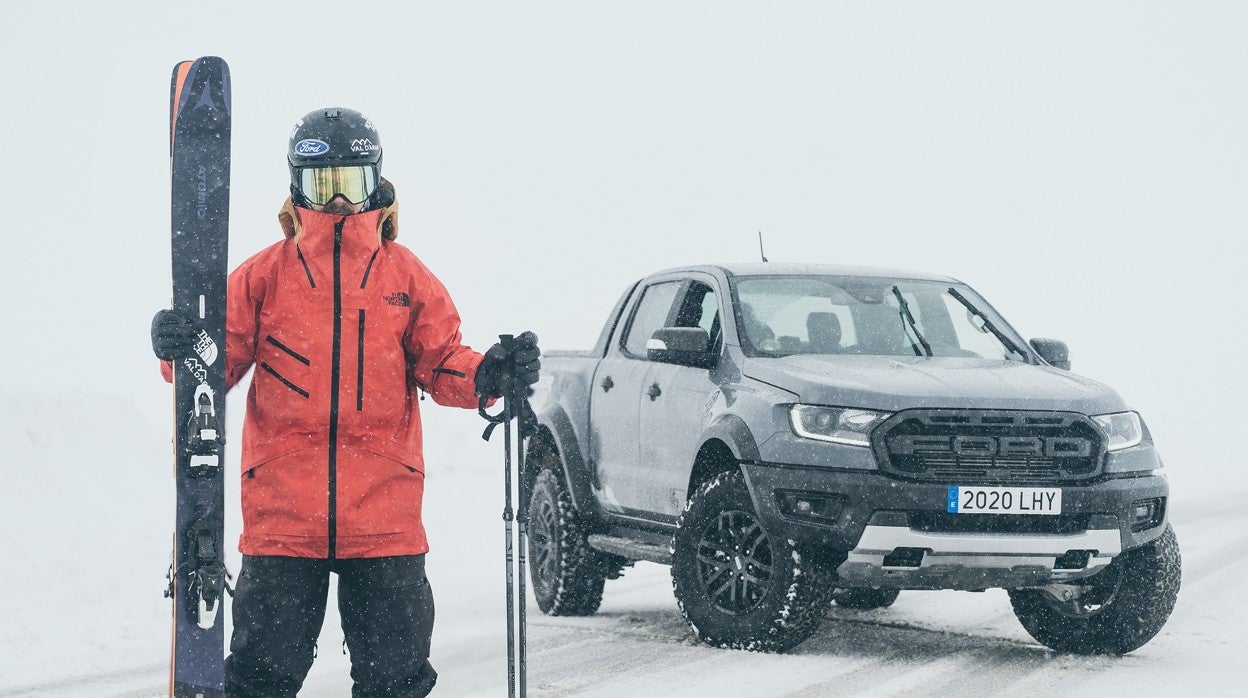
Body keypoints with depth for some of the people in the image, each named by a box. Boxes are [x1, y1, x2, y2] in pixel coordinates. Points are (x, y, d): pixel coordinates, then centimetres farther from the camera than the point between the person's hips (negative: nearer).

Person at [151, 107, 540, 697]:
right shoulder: (265, 275, 7)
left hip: (384, 513, 1)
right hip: (282, 510, -1)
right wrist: (182, 351, -17)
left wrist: (490, 374, -12)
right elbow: (221, 362, 5)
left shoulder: (406, 277, 10)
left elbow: (442, 365, 8)